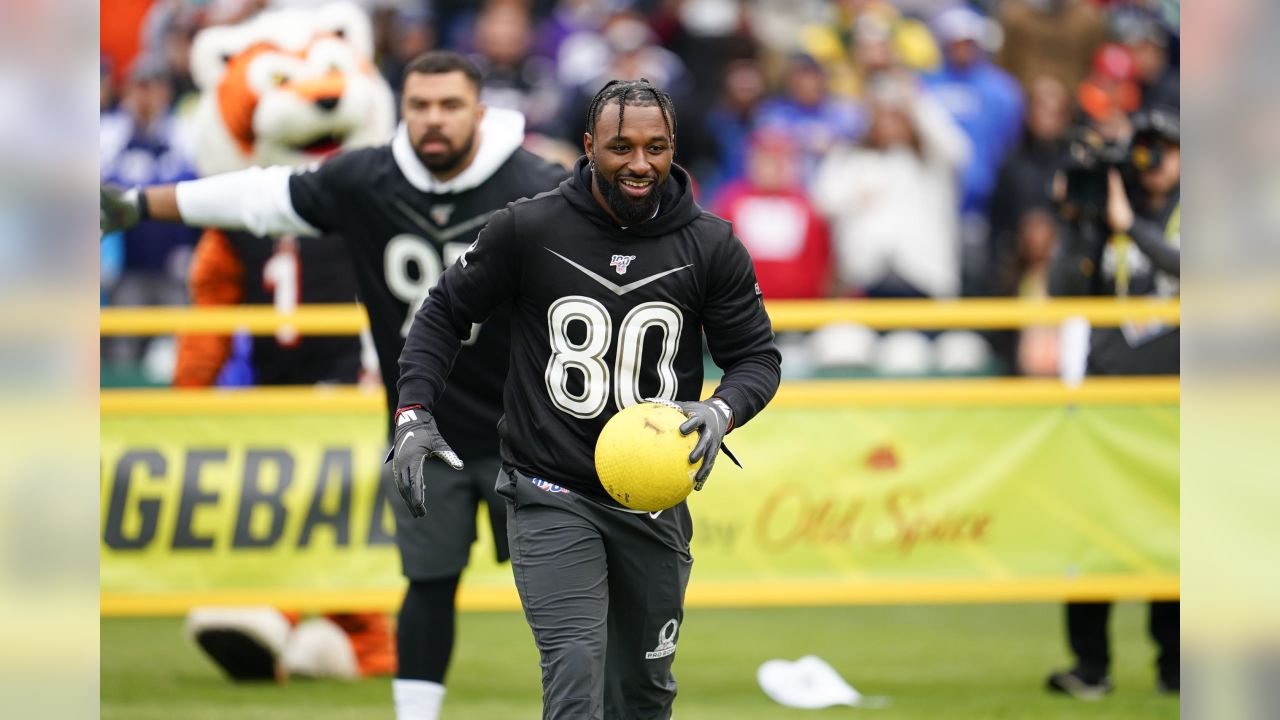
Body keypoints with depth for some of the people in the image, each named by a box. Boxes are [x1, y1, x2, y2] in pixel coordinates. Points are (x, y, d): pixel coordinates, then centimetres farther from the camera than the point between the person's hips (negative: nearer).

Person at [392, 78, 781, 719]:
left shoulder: (711, 247, -2)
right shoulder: (528, 230, -8)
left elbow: (757, 357, 5)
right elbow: (444, 313, 6)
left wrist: (722, 412, -17)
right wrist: (414, 414, -6)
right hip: (551, 498, -3)